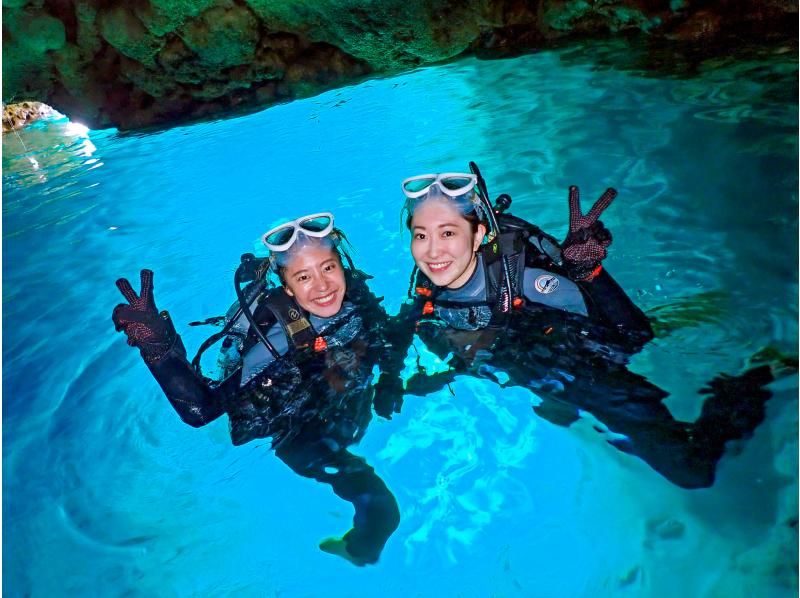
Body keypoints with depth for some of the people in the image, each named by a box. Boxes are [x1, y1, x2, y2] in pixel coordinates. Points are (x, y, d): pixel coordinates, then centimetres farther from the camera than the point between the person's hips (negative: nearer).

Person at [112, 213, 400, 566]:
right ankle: (359, 551, 23)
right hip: (302, 435, -5)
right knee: (382, 508, -8)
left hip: (349, 415, 5)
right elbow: (198, 410, -43)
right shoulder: (277, 337, -38)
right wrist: (157, 346, -54)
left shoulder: (356, 295, -24)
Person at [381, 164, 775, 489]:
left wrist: (589, 271, -50)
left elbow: (634, 336, -35)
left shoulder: (524, 282, -35)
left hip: (587, 380, -4)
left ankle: (727, 402, 23)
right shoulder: (426, 287, -19)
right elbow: (402, 330, 2)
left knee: (691, 470, -1)